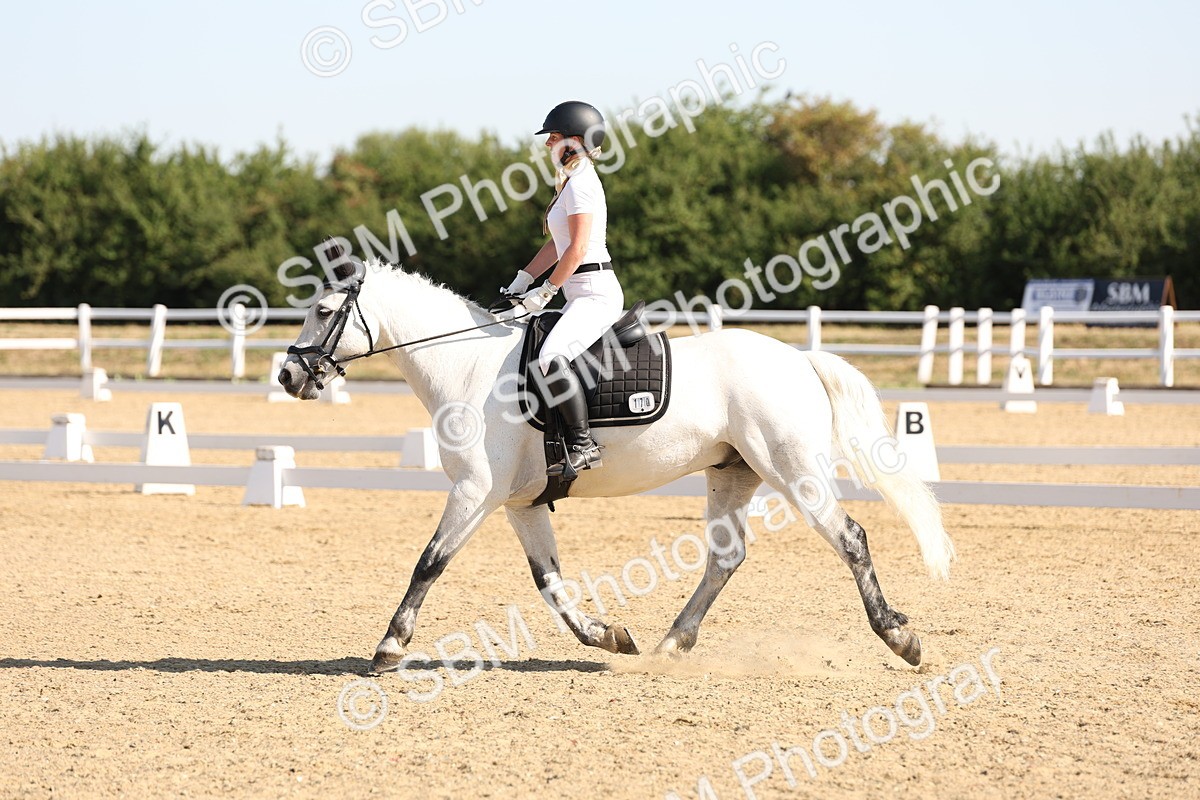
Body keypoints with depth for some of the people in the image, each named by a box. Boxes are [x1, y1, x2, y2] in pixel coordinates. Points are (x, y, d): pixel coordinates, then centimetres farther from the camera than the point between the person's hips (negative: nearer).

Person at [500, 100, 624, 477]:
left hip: (596, 294, -12)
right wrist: (520, 283, 18)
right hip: (583, 294, 12)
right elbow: (558, 244, 23)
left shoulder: (579, 183, -12)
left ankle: (583, 445, -29)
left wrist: (545, 291, -14)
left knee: (551, 358, -29)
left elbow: (577, 249, -19)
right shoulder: (574, 181, 19)